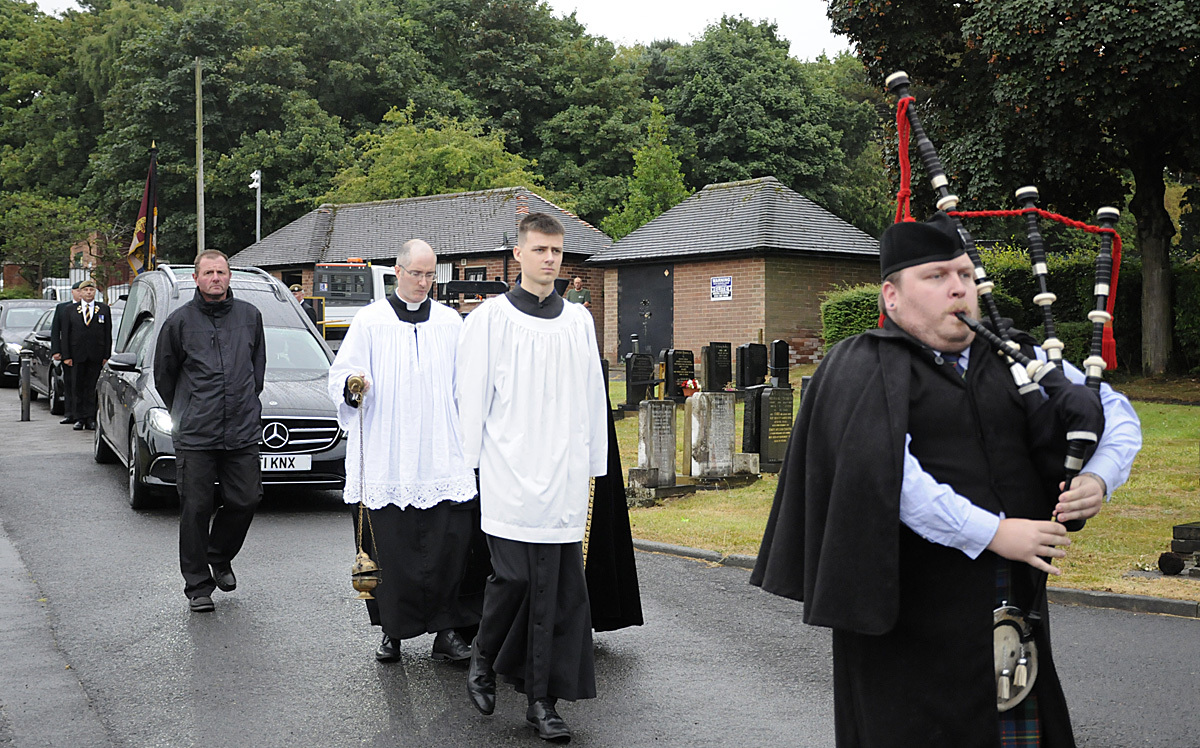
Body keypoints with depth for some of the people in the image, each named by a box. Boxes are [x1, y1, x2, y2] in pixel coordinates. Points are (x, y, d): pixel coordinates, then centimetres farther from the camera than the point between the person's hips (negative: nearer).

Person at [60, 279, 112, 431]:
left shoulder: (104, 309, 7)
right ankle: (79, 418, 10)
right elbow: (65, 334, 6)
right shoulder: (71, 310, 9)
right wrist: (66, 355, -3)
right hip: (77, 355, 1)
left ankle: (91, 419, 3)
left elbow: (108, 334, 5)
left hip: (96, 355, -1)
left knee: (92, 388, -1)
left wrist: (107, 356, -2)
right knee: (77, 388, 3)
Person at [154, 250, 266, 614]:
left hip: (242, 433, 2)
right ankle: (198, 585, 13)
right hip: (195, 435, -2)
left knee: (246, 500, 2)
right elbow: (163, 375, 11)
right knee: (196, 509, 0)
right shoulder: (180, 321, 0)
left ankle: (220, 557, 30)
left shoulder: (250, 316, 7)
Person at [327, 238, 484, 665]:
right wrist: (353, 386, -20)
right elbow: (340, 376, 3)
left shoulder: (451, 322, 11)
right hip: (385, 461, -1)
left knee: (448, 544, -5)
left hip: (442, 457, 1)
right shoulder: (370, 321, 5)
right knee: (389, 548, 2)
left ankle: (446, 629, 4)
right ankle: (393, 631, 16)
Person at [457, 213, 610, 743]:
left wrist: (591, 465, 15)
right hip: (510, 476, -3)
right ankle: (483, 658, 22)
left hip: (564, 478, 4)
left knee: (559, 590, 2)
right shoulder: (490, 319, 1)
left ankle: (542, 699, 11)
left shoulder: (579, 321, 12)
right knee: (515, 578, -7)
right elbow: (471, 399, 3)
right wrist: (475, 463, 2)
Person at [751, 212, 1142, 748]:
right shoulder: (865, 371, -6)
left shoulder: (1017, 358, 11)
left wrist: (1097, 478, -3)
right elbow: (879, 472, -21)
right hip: (910, 615, -5)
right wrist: (991, 532, -21)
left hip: (1013, 600, 5)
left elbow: (1116, 412, 18)